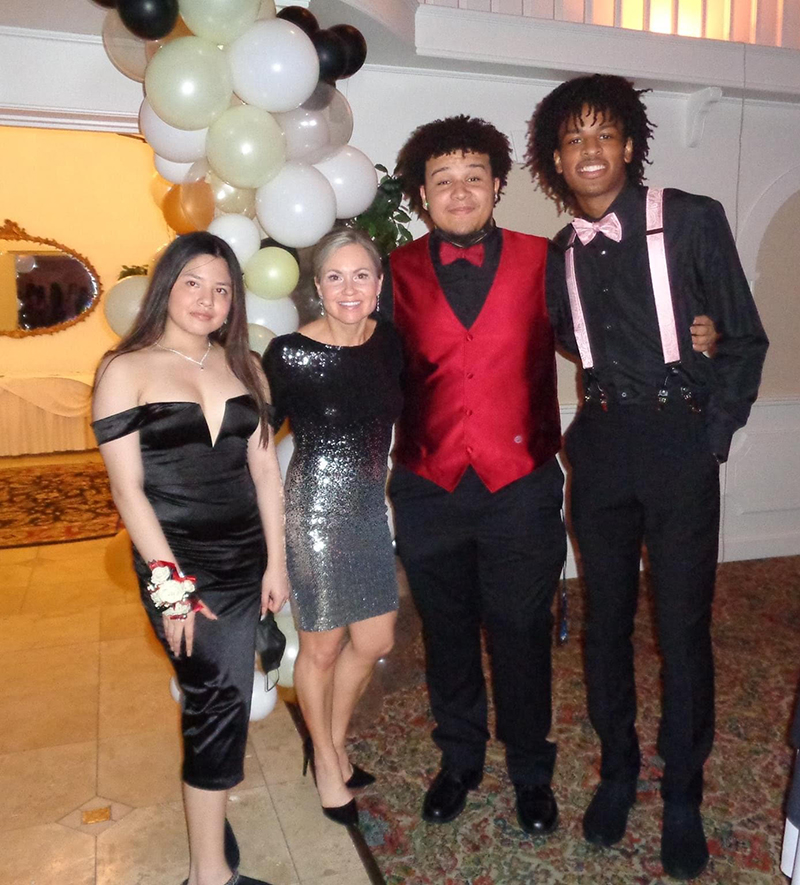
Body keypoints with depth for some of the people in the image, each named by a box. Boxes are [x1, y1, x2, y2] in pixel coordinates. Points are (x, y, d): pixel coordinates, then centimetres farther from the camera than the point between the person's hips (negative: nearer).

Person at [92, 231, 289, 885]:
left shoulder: (242, 367, 8)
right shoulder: (126, 370, -5)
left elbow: (265, 468, 8)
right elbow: (127, 488, -9)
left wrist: (275, 560, 6)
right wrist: (168, 582, -12)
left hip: (243, 559, 4)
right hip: (177, 563, -4)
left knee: (217, 699, 12)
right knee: (224, 696, -7)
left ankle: (204, 800, 36)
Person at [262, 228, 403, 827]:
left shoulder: (390, 342, -1)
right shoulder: (290, 354, -15)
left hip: (374, 504, 5)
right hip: (317, 506, -5)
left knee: (374, 642, 14)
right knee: (322, 646, 10)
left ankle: (336, 742, 41)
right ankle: (325, 761, 37)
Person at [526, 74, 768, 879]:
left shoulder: (691, 220, -2)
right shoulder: (562, 254, 9)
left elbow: (744, 339, -1)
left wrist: (712, 433, -6)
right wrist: (586, 421, 4)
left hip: (680, 443, -3)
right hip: (601, 446, 4)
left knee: (683, 624, 4)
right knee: (606, 616, 11)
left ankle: (682, 797, 23)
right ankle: (616, 771, 31)